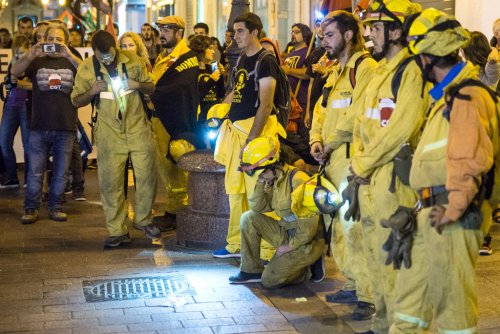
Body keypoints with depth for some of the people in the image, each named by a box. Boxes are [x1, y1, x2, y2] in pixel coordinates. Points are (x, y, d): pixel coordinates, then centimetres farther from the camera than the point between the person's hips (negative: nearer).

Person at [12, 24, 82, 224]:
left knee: (60, 172, 7)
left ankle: (55, 207, 18)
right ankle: (31, 208, 11)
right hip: (39, 127, 0)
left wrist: (69, 54, -25)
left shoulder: (71, 62, 8)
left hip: (65, 128, 0)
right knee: (35, 171, 3)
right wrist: (31, 54, -25)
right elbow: (15, 71, -8)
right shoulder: (37, 62, 8)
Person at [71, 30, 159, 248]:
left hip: (138, 128, 1)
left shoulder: (132, 61, -1)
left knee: (147, 175, 3)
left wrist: (138, 85, -13)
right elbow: (76, 101, 4)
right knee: (110, 182, -1)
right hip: (110, 133, -1)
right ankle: (117, 231, 9)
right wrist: (92, 91, -16)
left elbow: (151, 88, 10)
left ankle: (143, 220, 25)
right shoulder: (86, 69, -3)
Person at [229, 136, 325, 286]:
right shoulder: (273, 180, 4)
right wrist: (261, 183, -9)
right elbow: (258, 207, 1)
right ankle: (251, 270, 5)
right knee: (249, 218, -3)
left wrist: (291, 246, -15)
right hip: (287, 233, 8)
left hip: (307, 241, -8)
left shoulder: (298, 180, -23)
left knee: (270, 280, -13)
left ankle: (309, 269, 7)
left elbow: (309, 224, -25)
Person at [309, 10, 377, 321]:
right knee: (336, 224, 14)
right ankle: (353, 285, 25)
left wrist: (331, 142, -11)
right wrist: (316, 140, 4)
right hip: (332, 159, 10)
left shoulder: (366, 67, -10)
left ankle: (369, 296, -5)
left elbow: (358, 115, -19)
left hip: (353, 158, -10)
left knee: (353, 225, -11)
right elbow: (322, 110, 21)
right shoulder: (336, 71, 20)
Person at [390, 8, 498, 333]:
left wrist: (452, 210, -23)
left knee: (452, 293, -1)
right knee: (413, 283, 16)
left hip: (452, 213, -10)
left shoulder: (467, 96, -15)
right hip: (432, 209, 10)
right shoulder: (449, 93, 18)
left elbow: (470, 161, -23)